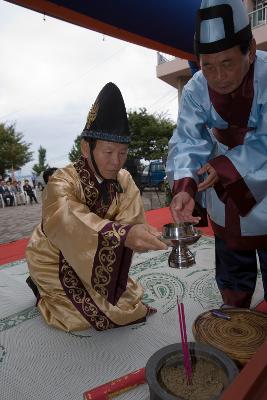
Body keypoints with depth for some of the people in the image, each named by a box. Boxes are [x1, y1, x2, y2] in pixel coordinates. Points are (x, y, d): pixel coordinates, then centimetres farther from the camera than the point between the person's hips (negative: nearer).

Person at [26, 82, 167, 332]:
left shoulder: (124, 181, -13)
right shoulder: (63, 182, -30)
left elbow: (132, 221, -23)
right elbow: (70, 222, -50)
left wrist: (140, 234, -45)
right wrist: (124, 233, -65)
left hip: (96, 261, 5)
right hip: (57, 262, -5)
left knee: (129, 304, 11)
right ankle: (45, 293, 17)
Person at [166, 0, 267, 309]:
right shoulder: (195, 90, -12)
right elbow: (188, 143, -19)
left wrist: (226, 167, -30)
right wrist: (183, 188, -35)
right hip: (225, 206, 3)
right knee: (232, 280, 23)